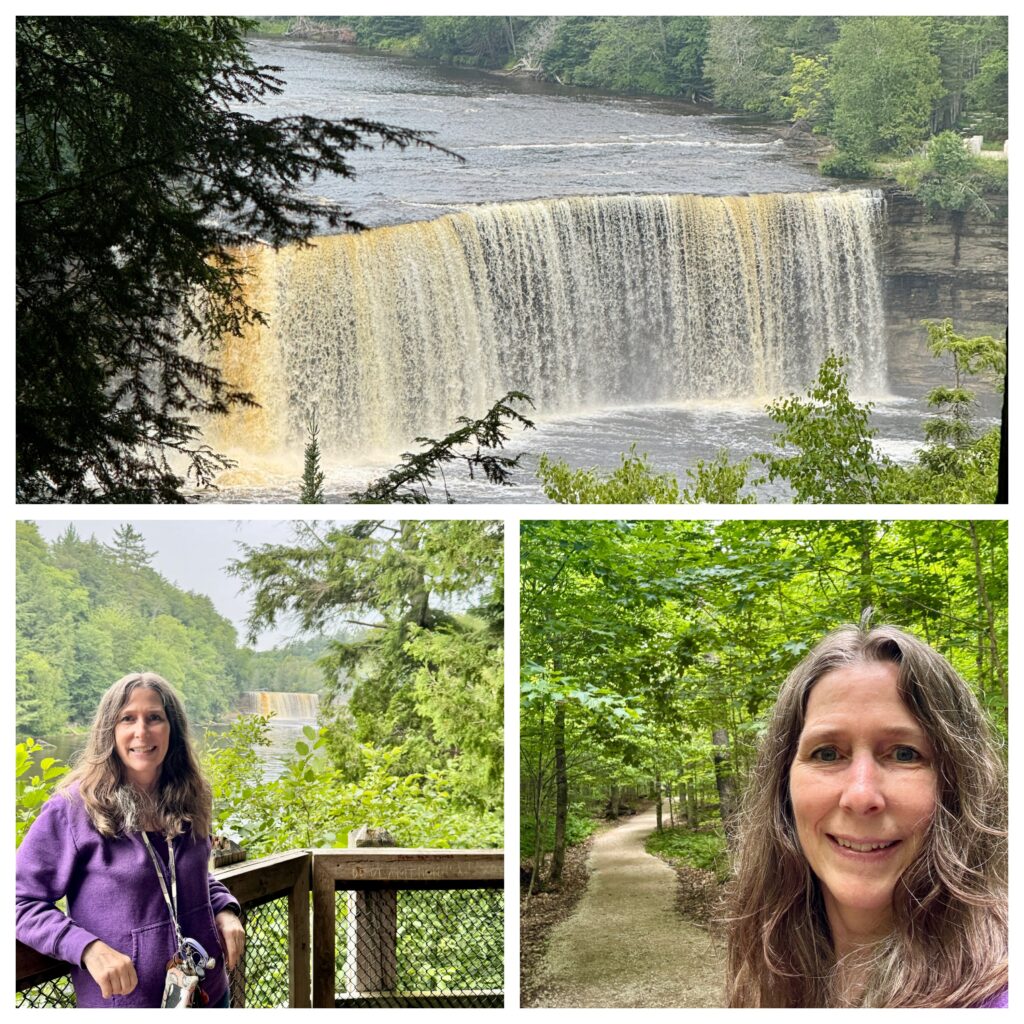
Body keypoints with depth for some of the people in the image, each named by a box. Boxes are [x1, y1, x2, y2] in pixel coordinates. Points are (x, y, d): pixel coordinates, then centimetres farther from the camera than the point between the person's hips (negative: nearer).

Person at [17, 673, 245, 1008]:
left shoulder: (187, 799, 0)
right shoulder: (73, 808, -14)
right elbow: (22, 901, -12)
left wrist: (225, 909, -3)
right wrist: (88, 948, -25)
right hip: (124, 1001, -5)